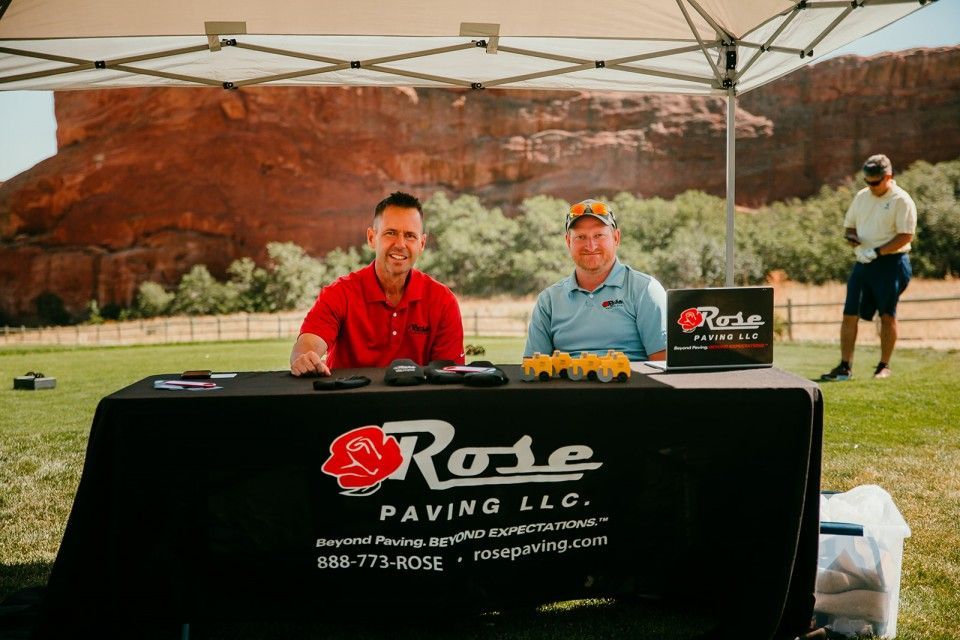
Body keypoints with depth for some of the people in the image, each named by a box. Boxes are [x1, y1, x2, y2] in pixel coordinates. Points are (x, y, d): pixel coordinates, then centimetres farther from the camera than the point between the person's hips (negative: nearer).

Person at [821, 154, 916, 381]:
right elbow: (848, 226, 20)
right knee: (849, 314, 0)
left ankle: (884, 366, 13)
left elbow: (906, 235, -14)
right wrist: (853, 240, -3)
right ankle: (845, 366, 3)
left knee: (887, 315, 2)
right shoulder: (861, 197, 12)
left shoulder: (901, 200, -8)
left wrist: (876, 252, -19)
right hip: (863, 263, 6)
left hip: (890, 263, -6)